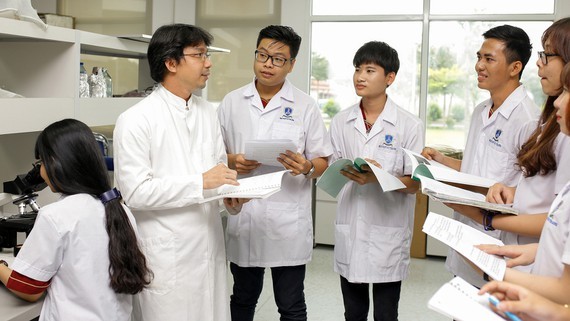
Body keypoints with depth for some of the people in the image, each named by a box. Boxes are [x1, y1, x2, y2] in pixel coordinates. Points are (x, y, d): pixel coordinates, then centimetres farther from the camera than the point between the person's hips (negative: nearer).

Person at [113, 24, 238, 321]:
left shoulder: (207, 111, 10)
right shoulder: (136, 120, -12)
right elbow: (135, 192, -18)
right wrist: (200, 183, -19)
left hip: (209, 245, 6)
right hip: (166, 255, -6)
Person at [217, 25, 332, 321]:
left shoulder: (305, 106, -1)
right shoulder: (231, 102, 5)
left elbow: (323, 161, 2)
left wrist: (307, 167, -19)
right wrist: (232, 162, -11)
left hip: (288, 225, -2)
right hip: (243, 221, 2)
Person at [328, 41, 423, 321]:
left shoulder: (410, 125, -6)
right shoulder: (340, 122, 5)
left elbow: (414, 184, -6)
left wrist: (379, 178, -22)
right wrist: (346, 173, -13)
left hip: (389, 232, -3)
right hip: (349, 231, 3)